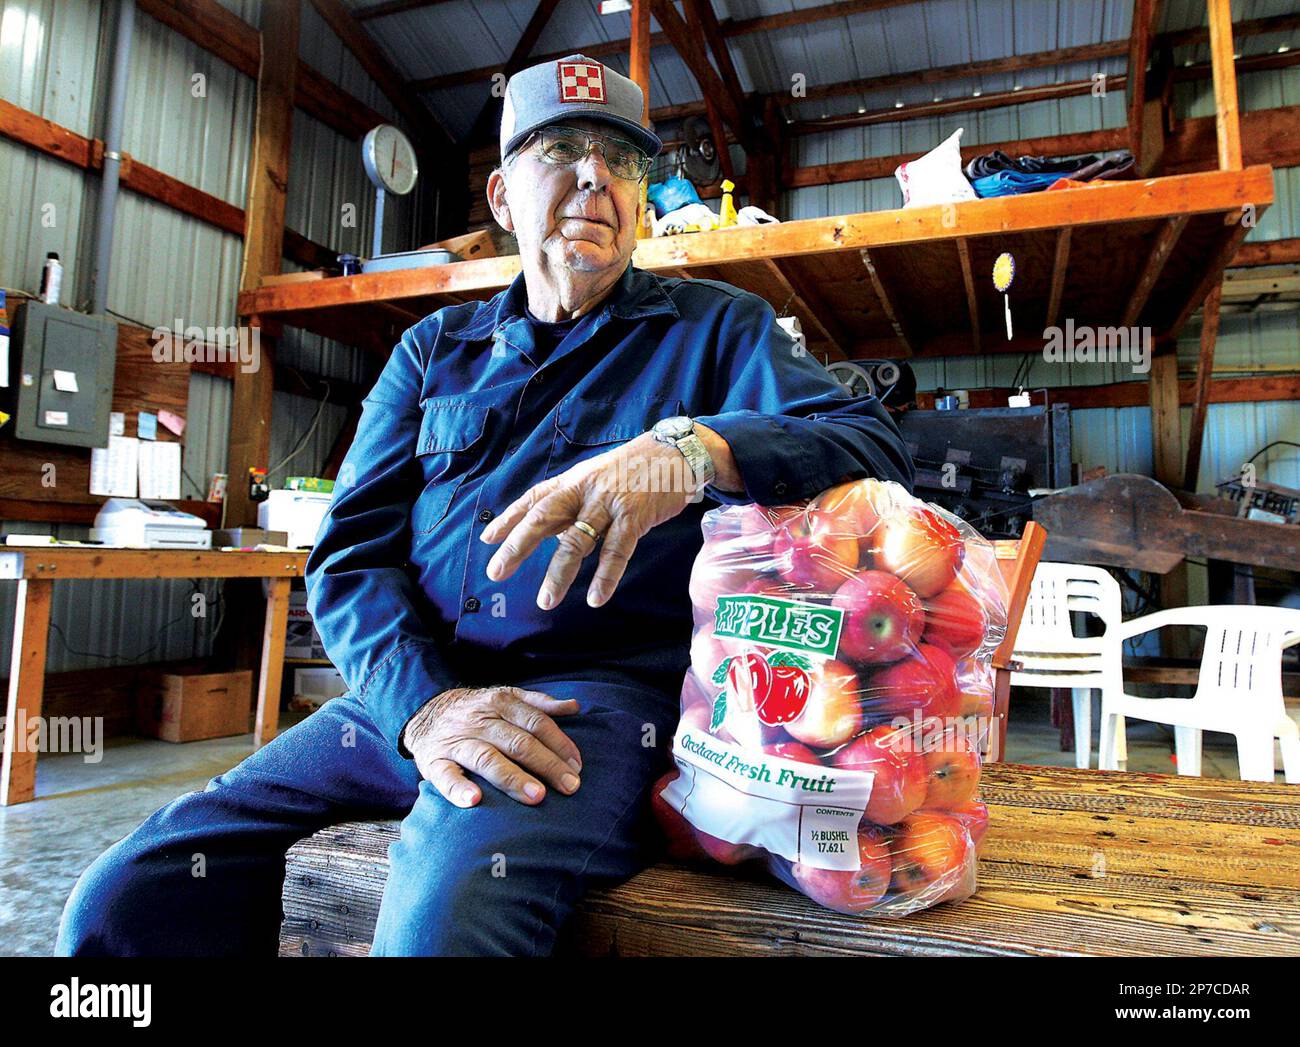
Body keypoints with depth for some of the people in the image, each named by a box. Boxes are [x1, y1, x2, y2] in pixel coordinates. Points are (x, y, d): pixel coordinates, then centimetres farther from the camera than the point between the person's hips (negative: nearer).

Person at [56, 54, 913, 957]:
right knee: (122, 901, -7)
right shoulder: (435, 348, 16)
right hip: (407, 692, 5)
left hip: (600, 688, -3)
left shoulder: (716, 327, 9)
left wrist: (693, 446, -25)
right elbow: (352, 551, 9)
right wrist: (425, 701, -11)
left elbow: (874, 447, -5)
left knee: (440, 922, -31)